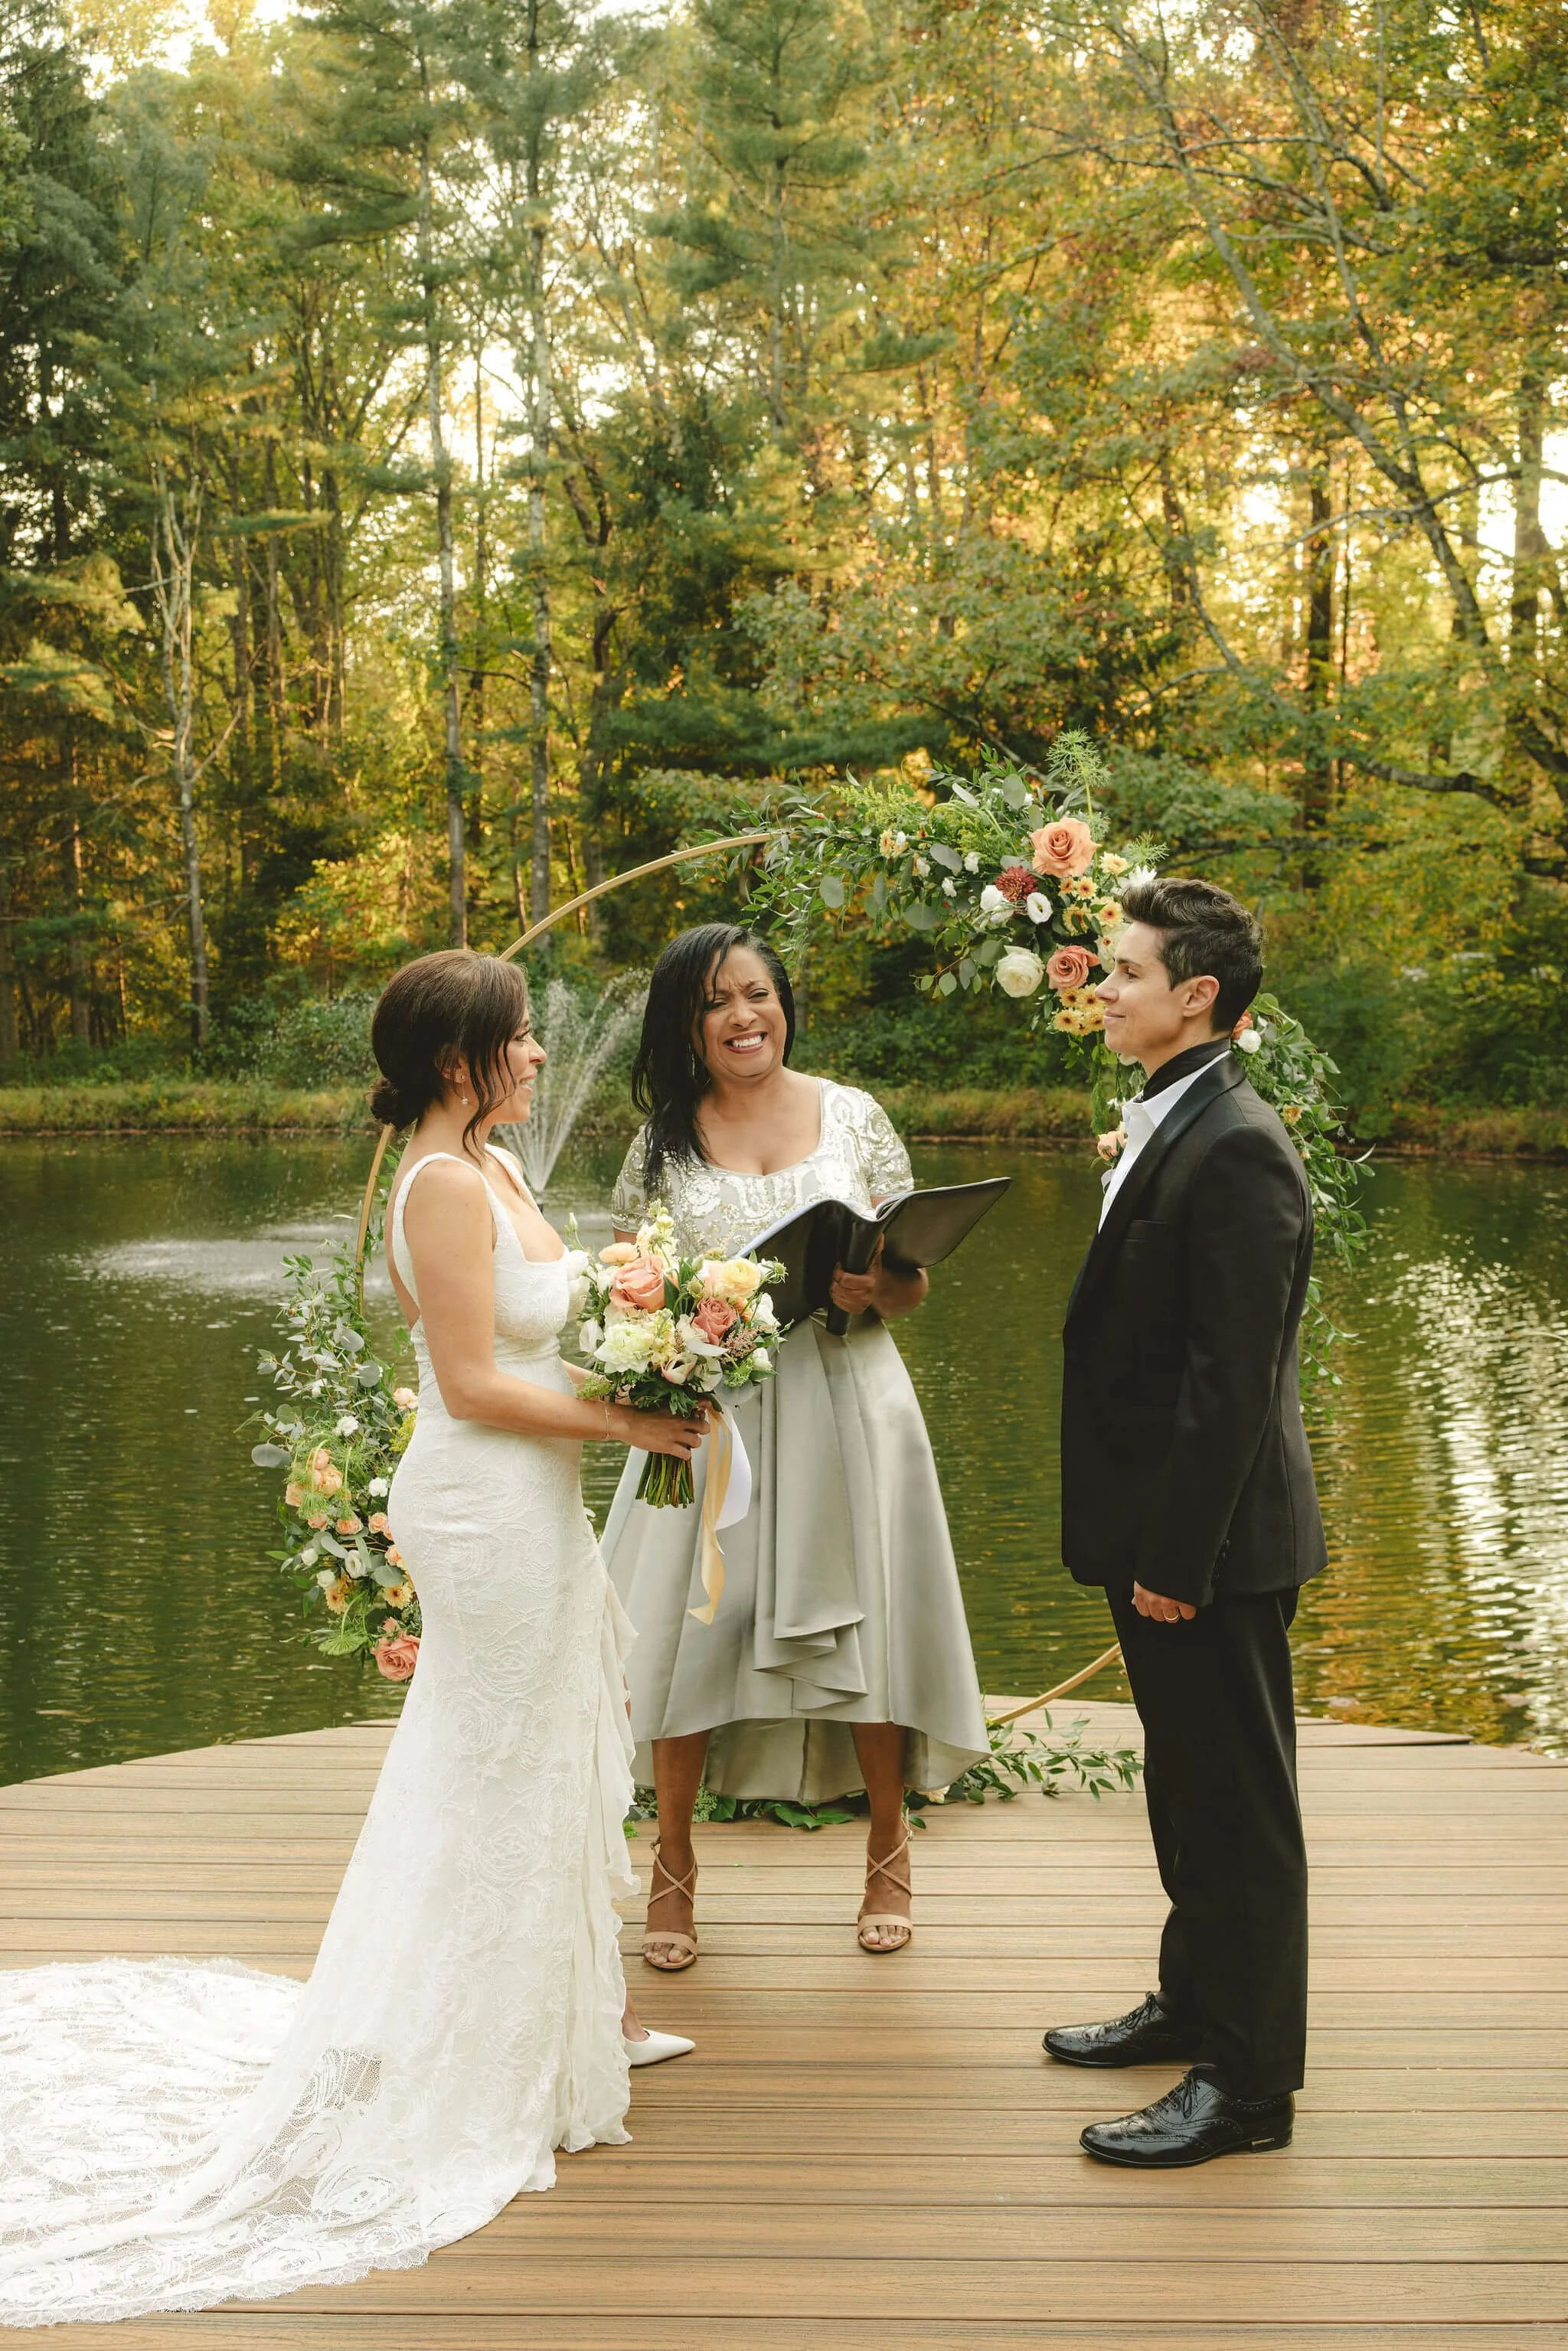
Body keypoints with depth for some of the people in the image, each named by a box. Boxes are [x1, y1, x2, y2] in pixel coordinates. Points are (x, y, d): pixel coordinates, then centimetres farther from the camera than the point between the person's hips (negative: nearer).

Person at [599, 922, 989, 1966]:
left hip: (844, 1403, 0)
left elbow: (915, 1284, 5)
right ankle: (674, 1868, 21)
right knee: (689, 1632, 2)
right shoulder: (664, 1143, 4)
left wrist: (876, 1289, -17)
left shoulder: (856, 1118, 3)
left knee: (864, 1628, 5)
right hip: (710, 1413, 1)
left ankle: (888, 1849, 27)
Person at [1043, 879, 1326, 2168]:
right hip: (1163, 1533, 10)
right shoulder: (1170, 1126, 10)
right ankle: (1196, 2004, 38)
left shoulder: (1236, 1148, -21)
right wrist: (1146, 1544, 17)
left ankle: (1248, 2084, 13)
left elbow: (1233, 1377, -23)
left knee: (1240, 1806, 2)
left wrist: (1179, 1557, -21)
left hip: (1214, 1542, -10)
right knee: (1187, 1786, 22)